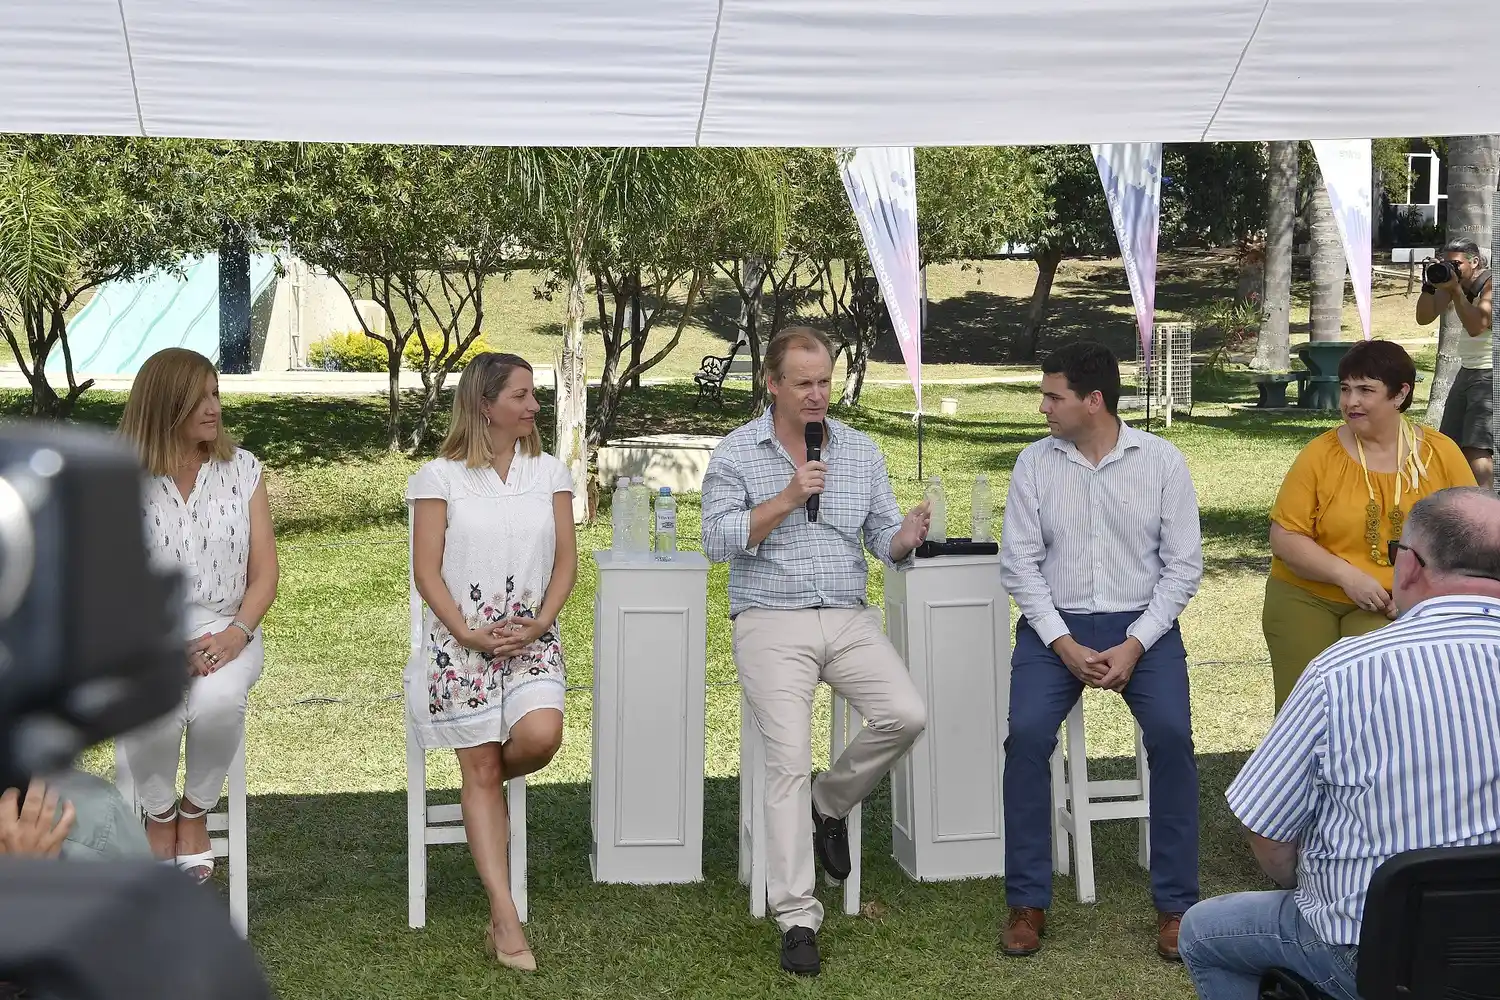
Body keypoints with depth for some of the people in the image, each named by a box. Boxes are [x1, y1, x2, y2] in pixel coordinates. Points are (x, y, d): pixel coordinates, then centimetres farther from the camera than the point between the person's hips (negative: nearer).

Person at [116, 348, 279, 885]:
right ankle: (159, 813, -1)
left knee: (218, 700, -33)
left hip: (225, 629, 1)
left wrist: (237, 633, -13)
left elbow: (265, 570, 4)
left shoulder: (241, 468, 5)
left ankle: (195, 811, -3)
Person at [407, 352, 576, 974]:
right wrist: (467, 634, -13)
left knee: (540, 735, -26)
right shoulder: (440, 477, 2)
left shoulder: (548, 472, 10)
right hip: (462, 640, -2)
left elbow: (566, 562, 7)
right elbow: (427, 572, -2)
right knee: (481, 769, -6)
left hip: (531, 638, 2)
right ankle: (505, 918, -5)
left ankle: (491, 782, 11)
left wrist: (537, 625, -8)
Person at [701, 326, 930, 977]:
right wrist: (788, 498, -15)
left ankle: (829, 805, 10)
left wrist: (907, 536, -14)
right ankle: (796, 918, -8)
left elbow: (885, 542, 9)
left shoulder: (860, 451, 11)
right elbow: (718, 541, -7)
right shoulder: (736, 453, 2)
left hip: (850, 619, 3)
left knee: (906, 715, -19)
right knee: (789, 760, -13)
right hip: (772, 624, -3)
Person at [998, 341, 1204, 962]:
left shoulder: (1162, 462, -1)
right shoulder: (1035, 464, 2)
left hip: (1142, 624, -1)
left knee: (1171, 734, -25)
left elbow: (1183, 565, -2)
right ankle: (1027, 902, -11)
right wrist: (1064, 645, -11)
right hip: (1055, 625, 1)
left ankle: (1175, 904, -12)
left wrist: (1134, 646, -13)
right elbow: (1018, 563, 1)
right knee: (1027, 733, -23)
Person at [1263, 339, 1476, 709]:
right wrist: (1346, 574, -18)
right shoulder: (1320, 455, -6)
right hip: (1306, 598, 0)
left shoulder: (1441, 454, -2)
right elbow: (1284, 538, -6)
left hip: (1390, 607, 0)